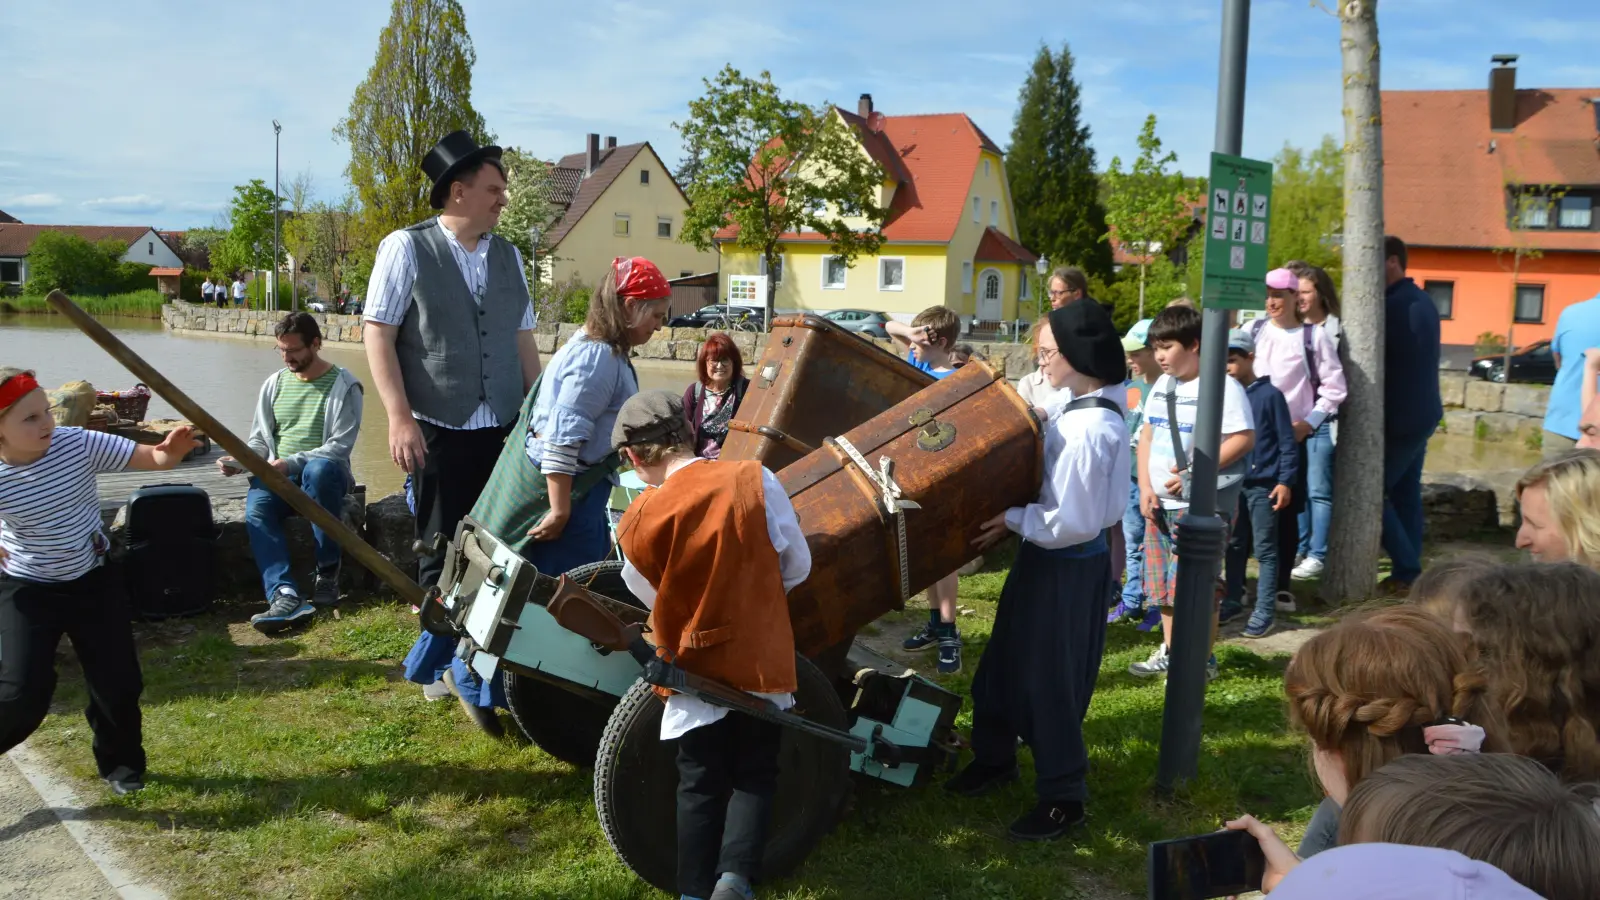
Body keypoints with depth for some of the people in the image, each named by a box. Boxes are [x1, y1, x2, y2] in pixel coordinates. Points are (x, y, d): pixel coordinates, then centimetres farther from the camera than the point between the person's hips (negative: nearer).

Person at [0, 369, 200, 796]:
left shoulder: (79, 444, -18)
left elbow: (153, 459, -19)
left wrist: (171, 451, -43)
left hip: (93, 581, 2)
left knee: (119, 682, 5)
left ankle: (120, 762, 32)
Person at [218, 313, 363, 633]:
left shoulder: (343, 385, -3)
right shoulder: (274, 383, 14)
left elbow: (340, 447, -12)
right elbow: (260, 439, 16)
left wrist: (293, 463, -24)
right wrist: (239, 461, -6)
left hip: (324, 473, -4)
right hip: (278, 475, 4)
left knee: (319, 469, -40)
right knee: (256, 506, -30)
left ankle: (327, 572, -25)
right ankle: (284, 595, -47)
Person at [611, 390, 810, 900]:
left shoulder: (638, 522, -14)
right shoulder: (756, 480, -14)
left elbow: (653, 597, 2)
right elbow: (798, 566, -2)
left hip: (695, 669, 0)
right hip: (763, 661, 0)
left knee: (700, 786, 15)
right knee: (754, 777, 15)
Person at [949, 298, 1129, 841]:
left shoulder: (1088, 429, -27)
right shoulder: (1080, 408, 3)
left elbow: (1072, 521, -28)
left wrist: (1013, 519, -17)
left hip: (1067, 568, -10)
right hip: (1048, 558, 10)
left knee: (1047, 679, 4)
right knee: (1004, 663, 21)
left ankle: (1062, 800, 21)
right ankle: (994, 759, 41)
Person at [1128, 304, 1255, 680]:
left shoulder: (1221, 386, -13)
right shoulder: (1162, 386, 11)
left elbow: (1244, 439, -17)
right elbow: (1147, 435, 13)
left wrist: (1196, 473, -20)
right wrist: (1145, 488, 1)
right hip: (1160, 501, 8)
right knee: (1163, 583, 14)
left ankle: (1203, 660, 10)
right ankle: (1169, 652, 28)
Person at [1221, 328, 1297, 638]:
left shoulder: (1270, 395, -8)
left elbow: (1287, 442, -7)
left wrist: (1285, 481, -12)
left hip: (1262, 484, -5)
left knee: (1265, 549, 2)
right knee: (1234, 546, 15)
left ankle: (1264, 611, 7)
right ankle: (1233, 600, 27)